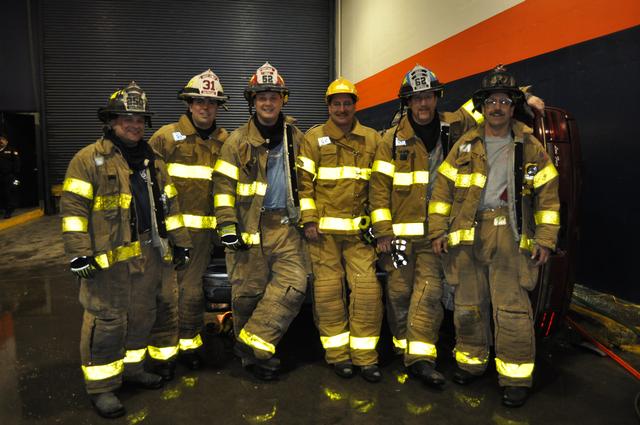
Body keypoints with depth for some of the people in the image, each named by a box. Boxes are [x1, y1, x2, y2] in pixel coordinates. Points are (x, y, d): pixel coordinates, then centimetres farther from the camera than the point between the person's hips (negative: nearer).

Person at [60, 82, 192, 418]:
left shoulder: (152, 161, 15)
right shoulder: (89, 159, -5)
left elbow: (168, 204, 17)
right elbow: (73, 207, -9)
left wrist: (180, 242, 14)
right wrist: (79, 252, -15)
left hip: (148, 255, 7)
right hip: (107, 258, -6)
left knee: (142, 316, 17)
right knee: (107, 322, 0)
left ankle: (132, 367, 36)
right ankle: (102, 387, 16)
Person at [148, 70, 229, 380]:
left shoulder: (224, 142, 9)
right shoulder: (167, 136, -2)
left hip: (204, 229, 3)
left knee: (193, 289, 14)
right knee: (166, 290, 0)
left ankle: (189, 343, 30)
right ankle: (162, 351, 16)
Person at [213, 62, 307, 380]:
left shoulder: (296, 138, 12)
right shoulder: (238, 141, 3)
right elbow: (223, 183, -1)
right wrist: (227, 224, -9)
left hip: (286, 226, 3)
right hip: (249, 227, -2)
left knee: (293, 284, -10)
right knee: (248, 292, 2)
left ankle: (252, 344, 1)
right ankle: (254, 358, 21)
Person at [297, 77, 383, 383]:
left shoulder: (372, 139, 10)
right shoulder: (313, 138, 4)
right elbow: (304, 181, 0)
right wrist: (309, 220, -7)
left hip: (359, 228, 2)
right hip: (323, 228, -1)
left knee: (368, 289, -1)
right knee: (328, 291, 4)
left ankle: (365, 356, 14)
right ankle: (337, 353, 19)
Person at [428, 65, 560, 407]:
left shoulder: (530, 148, 6)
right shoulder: (464, 146, 9)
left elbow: (547, 195, 6)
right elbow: (443, 188, 7)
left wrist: (546, 238, 0)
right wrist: (437, 231, 2)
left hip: (509, 236, -2)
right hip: (466, 237, 2)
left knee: (513, 310, -2)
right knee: (468, 306, 11)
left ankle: (516, 376, 15)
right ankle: (471, 361, 29)